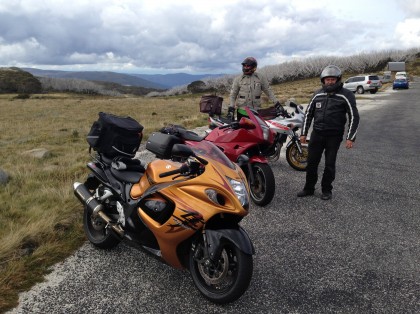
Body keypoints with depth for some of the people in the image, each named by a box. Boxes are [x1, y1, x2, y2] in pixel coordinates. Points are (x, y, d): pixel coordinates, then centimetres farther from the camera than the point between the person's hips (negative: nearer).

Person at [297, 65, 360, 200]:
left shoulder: (346, 95, -6)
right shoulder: (318, 95, 6)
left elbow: (354, 117, -6)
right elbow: (308, 113, 12)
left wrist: (350, 138, -12)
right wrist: (303, 133, 8)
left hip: (334, 136, -3)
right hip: (317, 134, 4)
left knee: (329, 164, 5)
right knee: (311, 162, 5)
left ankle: (327, 190, 21)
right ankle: (309, 188, 19)